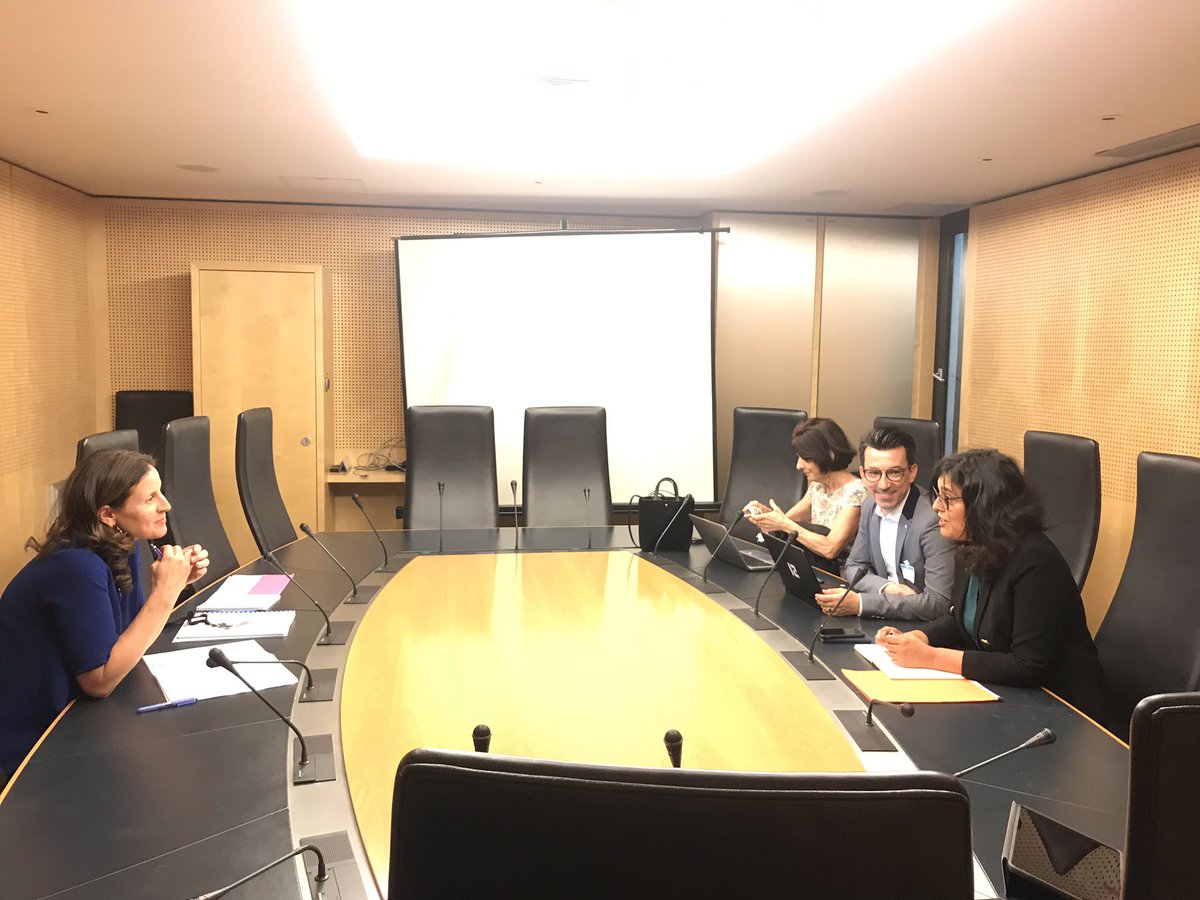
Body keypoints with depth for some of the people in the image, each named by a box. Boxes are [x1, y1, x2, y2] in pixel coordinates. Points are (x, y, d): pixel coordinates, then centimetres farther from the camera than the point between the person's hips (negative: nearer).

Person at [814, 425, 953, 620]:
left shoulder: (934, 520, -22)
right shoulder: (870, 505, 2)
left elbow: (938, 603, -25)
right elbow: (854, 567, 10)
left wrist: (860, 603, -29)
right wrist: (888, 588, -12)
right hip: (886, 621, 7)